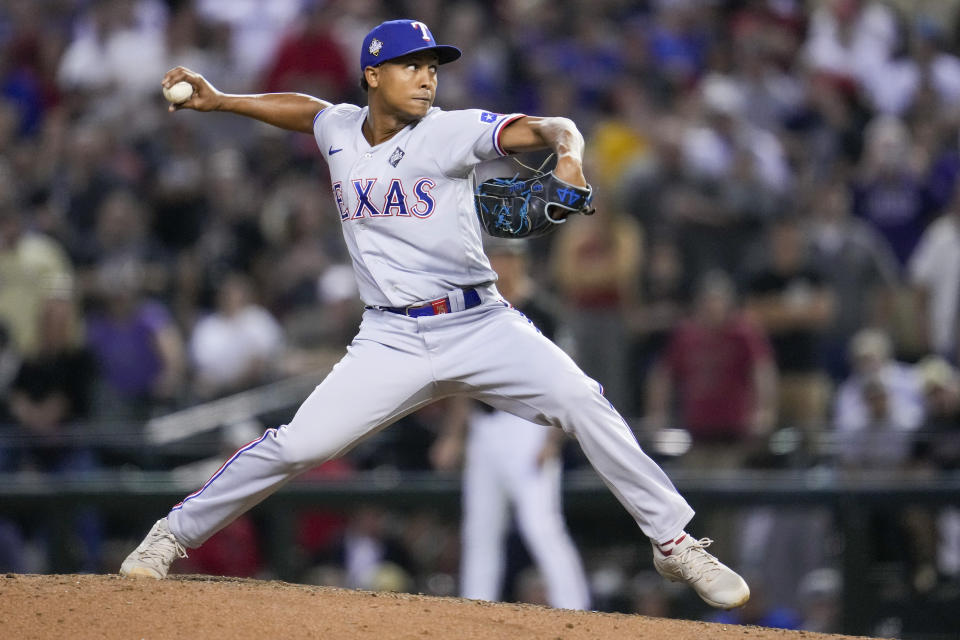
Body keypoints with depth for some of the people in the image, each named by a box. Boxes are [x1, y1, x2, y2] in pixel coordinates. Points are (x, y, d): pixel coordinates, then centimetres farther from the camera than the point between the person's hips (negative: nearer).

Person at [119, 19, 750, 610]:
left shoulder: (449, 132, -7)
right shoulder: (340, 129, 6)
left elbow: (548, 127, -20)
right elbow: (303, 107, 30)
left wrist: (568, 154, -43)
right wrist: (218, 100, 22)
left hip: (481, 325, -2)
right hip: (392, 340, 2)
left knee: (583, 403, -21)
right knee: (297, 445, -10)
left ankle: (674, 542, -10)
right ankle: (173, 535, 9)